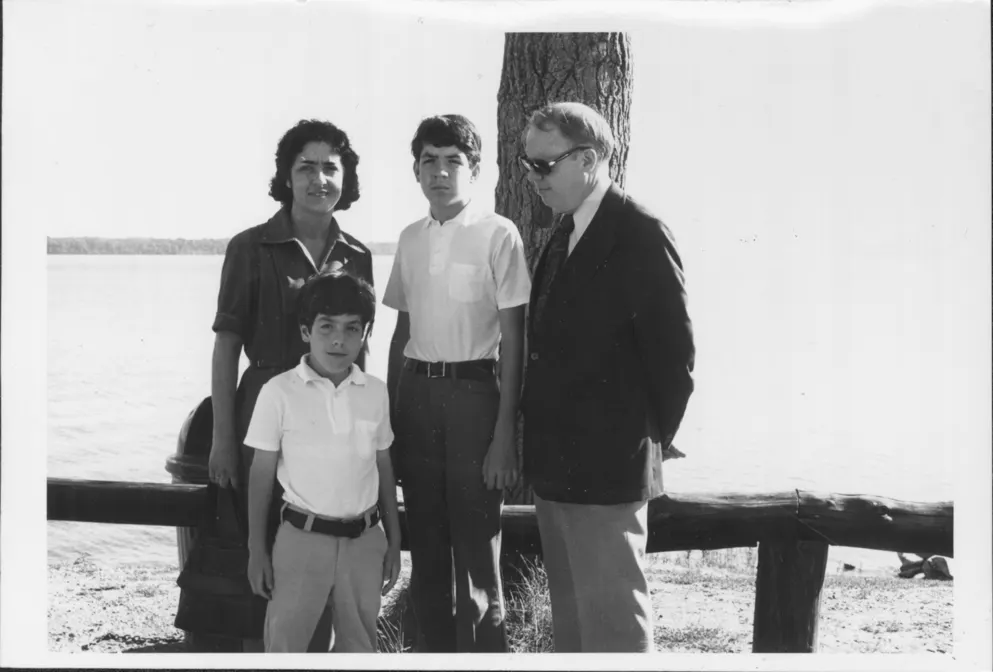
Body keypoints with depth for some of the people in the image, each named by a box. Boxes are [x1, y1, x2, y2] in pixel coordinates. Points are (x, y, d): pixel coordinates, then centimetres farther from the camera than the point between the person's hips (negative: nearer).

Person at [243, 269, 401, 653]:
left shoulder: (375, 392, 1)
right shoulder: (280, 393, -8)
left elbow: (384, 469, 11)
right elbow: (261, 474, -2)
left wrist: (394, 541, 12)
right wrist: (257, 550, -2)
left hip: (364, 540, 3)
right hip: (303, 538, -3)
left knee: (359, 649, 12)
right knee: (284, 645, -1)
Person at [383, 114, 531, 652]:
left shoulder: (498, 235, -7)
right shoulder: (410, 239, 10)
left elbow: (512, 340, -7)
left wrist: (505, 435, -11)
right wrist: (388, 415, 12)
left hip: (472, 391, -5)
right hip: (416, 392, 5)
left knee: (476, 546, -4)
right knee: (426, 546, 11)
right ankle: (433, 649, 21)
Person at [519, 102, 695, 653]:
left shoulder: (641, 236, -14)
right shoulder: (565, 234, 13)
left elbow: (672, 349, -13)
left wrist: (652, 435, -5)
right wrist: (539, 432, 11)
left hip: (608, 467, -9)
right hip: (555, 463, 9)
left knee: (613, 624, -3)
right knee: (570, 615, 17)